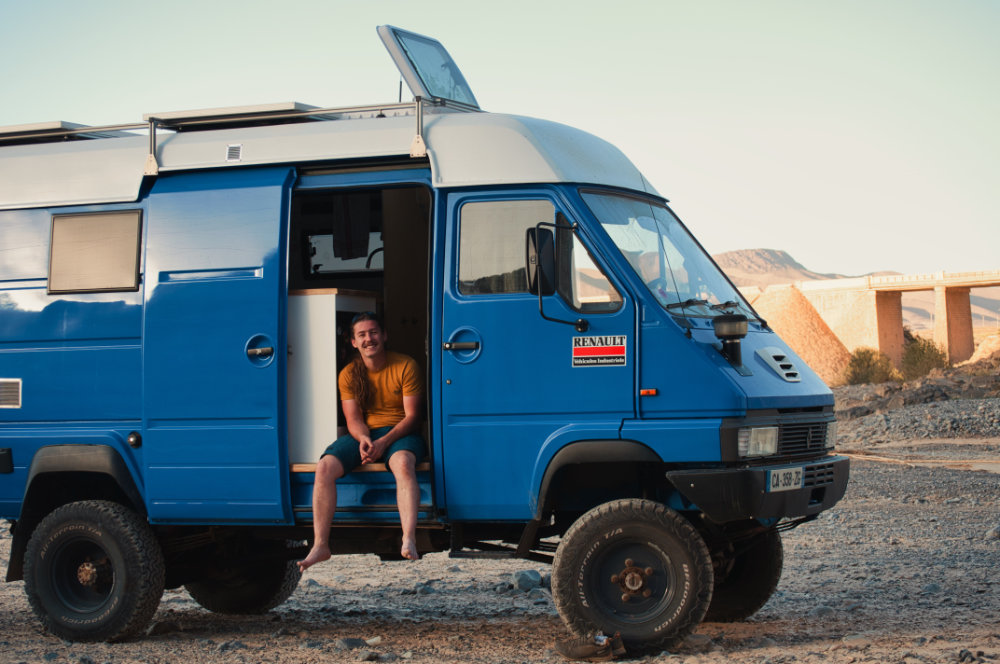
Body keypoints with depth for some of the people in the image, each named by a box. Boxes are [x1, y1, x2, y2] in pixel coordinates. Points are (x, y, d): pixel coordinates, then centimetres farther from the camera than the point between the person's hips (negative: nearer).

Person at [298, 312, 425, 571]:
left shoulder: (406, 366, -3)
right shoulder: (349, 374, 6)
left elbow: (411, 416, -7)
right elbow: (353, 419, 0)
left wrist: (384, 442, -23)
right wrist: (364, 440, -24)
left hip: (400, 433, -3)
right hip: (362, 434, 3)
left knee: (403, 463, -39)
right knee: (325, 466, -25)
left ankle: (409, 541, -51)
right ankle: (320, 546, -26)